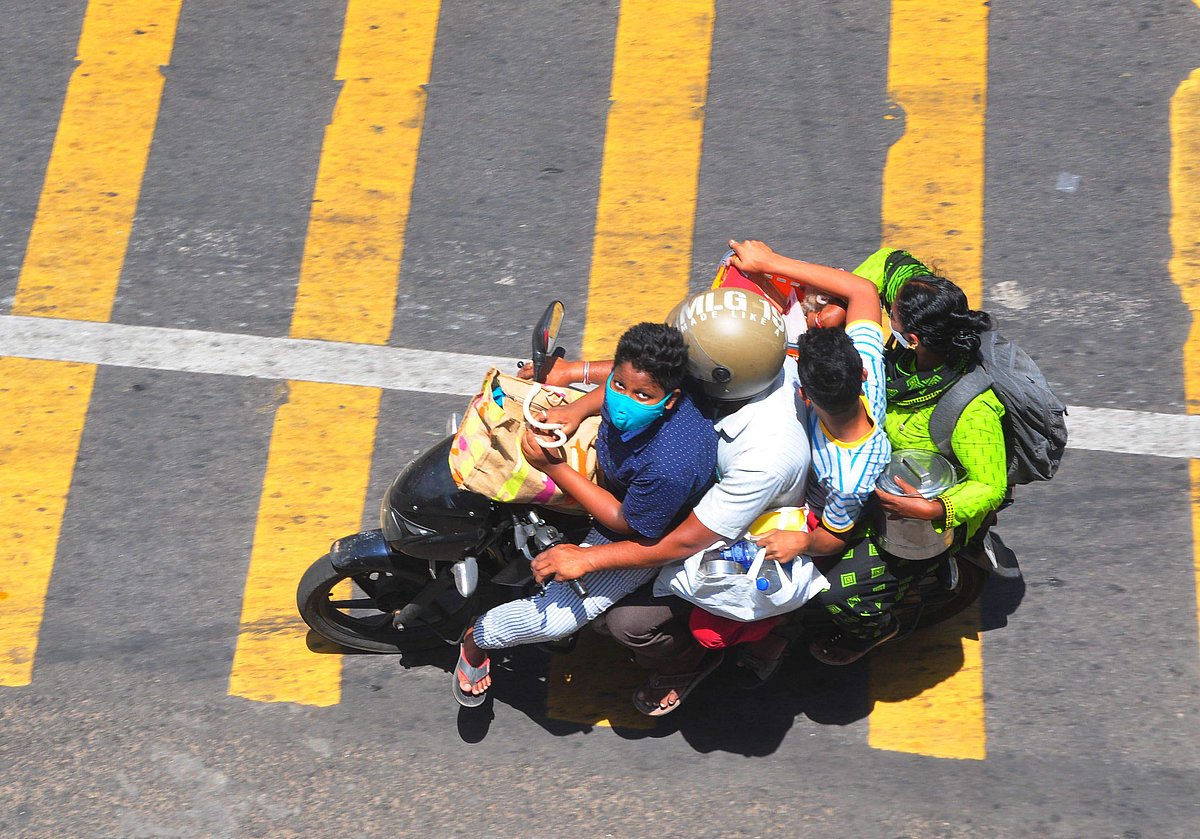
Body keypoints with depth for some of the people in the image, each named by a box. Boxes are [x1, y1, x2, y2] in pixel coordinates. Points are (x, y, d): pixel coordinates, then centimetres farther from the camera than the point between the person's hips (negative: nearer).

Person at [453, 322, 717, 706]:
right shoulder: (628, 399, -25)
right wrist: (574, 410, -19)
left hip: (643, 534, -7)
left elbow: (626, 523, -28)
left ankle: (479, 638, 17)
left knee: (557, 617, -15)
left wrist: (555, 469, -31)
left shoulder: (671, 465, -44)